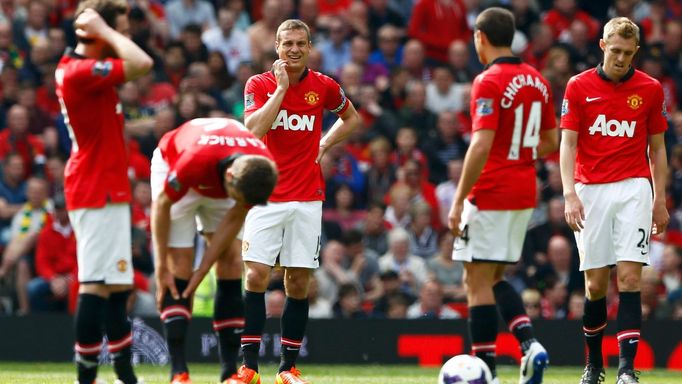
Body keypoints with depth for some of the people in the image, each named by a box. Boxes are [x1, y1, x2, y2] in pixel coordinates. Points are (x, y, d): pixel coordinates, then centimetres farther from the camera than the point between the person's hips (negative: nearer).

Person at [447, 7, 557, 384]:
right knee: (493, 279, 17)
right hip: (524, 194, 8)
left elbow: (481, 145, -22)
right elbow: (550, 142, 15)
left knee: (478, 281, -1)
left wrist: (458, 200, -19)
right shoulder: (537, 81, 9)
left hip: (490, 195, -8)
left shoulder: (489, 82, -15)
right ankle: (529, 343, -1)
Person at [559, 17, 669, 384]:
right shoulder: (579, 87, 2)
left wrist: (660, 199, 5)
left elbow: (657, 148, 11)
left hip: (634, 189, 0)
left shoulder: (650, 89, 5)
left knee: (629, 277, -12)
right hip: (591, 191, 0)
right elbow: (568, 143, -2)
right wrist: (570, 194, -14)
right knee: (596, 284, 2)